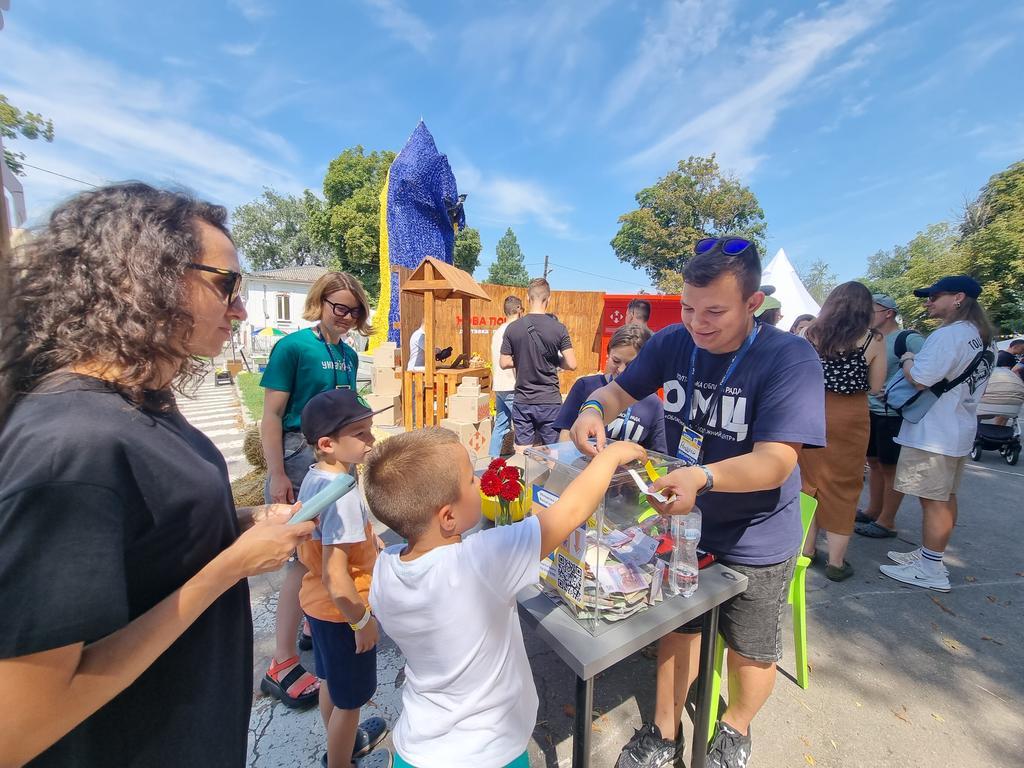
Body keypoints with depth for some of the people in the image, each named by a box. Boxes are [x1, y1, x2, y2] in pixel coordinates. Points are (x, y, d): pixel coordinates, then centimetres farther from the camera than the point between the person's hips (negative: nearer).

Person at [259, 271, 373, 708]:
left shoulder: (348, 355, 9)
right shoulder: (293, 347, -10)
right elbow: (271, 415, -12)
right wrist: (277, 476, -16)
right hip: (301, 456, -6)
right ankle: (281, 665, 15)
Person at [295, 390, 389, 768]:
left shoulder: (312, 477, -5)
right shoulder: (342, 494, -33)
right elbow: (335, 576, -32)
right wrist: (362, 620, -19)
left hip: (318, 601, 9)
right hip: (342, 610, -9)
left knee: (330, 681, 30)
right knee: (350, 698, 17)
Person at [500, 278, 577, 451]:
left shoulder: (513, 328, -4)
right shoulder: (558, 328, -9)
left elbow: (504, 363, 0)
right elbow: (571, 365, -11)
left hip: (522, 402, 2)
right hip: (550, 402, -2)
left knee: (522, 454, 11)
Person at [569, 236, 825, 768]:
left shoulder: (790, 359, -24)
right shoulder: (672, 343, -11)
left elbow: (776, 461, -31)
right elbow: (620, 390, -1)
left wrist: (703, 477, -49)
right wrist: (594, 408, -25)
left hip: (755, 541, -3)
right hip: (682, 524, 4)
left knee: (750, 649, 21)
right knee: (677, 627, 21)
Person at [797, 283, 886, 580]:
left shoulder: (811, 333, -2)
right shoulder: (874, 340, -6)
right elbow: (876, 387, -1)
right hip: (850, 416, -1)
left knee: (810, 480, 15)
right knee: (842, 485, 9)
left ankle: (806, 549, 26)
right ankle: (836, 562, 18)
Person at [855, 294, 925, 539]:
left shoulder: (908, 339, -12)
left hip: (893, 413, -8)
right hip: (871, 410, 8)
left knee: (890, 466, 2)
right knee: (874, 462, 16)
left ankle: (887, 522, 13)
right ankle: (873, 511, 30)